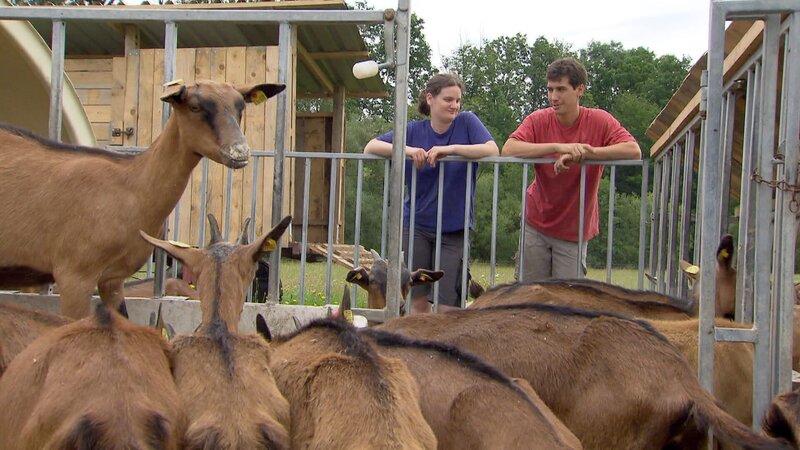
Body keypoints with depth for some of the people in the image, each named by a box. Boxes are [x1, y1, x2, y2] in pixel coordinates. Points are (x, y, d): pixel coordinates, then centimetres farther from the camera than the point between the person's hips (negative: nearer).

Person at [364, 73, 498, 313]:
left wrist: (451, 148, -26)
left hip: (453, 229, -2)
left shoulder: (467, 121, -2)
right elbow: (370, 147, -4)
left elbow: (492, 151, -17)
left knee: (446, 306, -4)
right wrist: (406, 149, -21)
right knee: (418, 302, 6)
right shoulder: (414, 130, 3)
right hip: (416, 226, 2)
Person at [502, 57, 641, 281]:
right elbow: (508, 149, -24)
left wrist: (584, 153, -32)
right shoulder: (538, 120, -8)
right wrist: (558, 147, -34)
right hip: (536, 223, 1)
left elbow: (634, 151, -24)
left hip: (574, 231, -1)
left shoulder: (599, 121, -10)